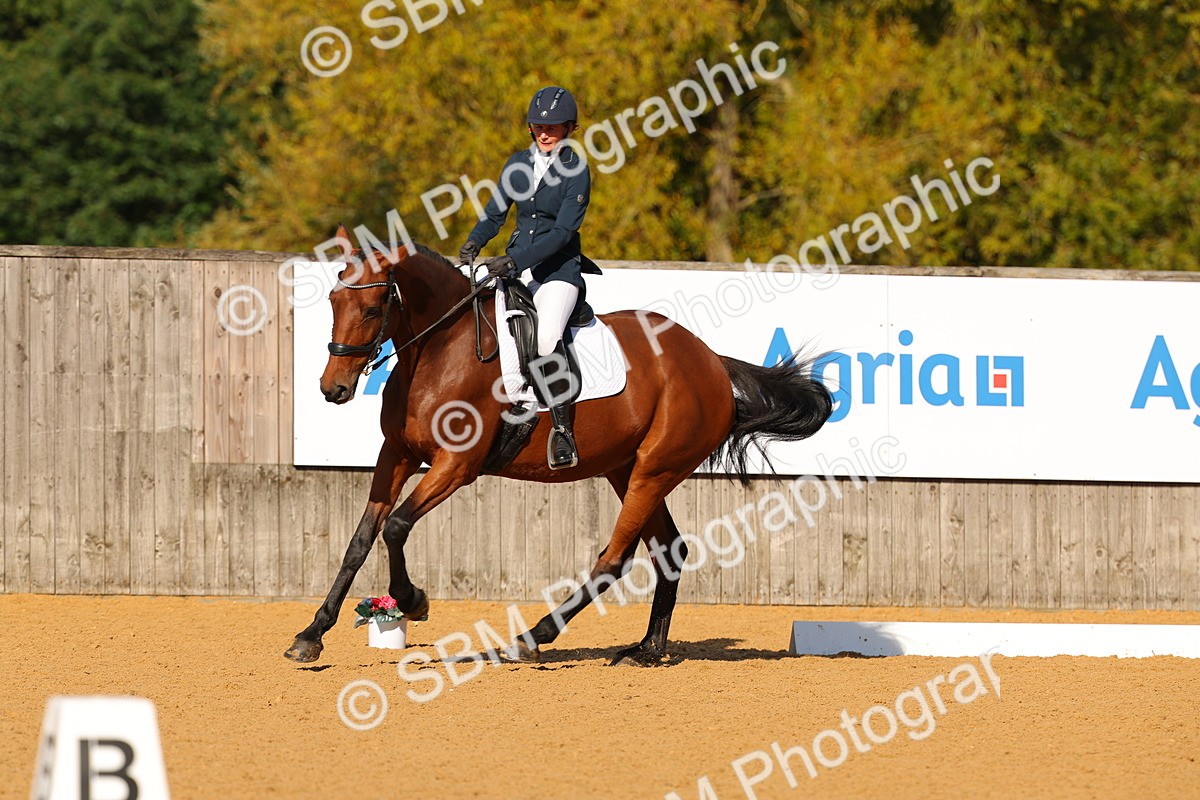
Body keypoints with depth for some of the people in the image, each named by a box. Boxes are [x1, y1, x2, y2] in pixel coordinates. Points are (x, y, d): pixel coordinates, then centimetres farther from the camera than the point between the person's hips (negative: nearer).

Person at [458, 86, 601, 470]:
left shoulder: (576, 170, -6)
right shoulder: (519, 163, 11)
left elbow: (563, 231, -14)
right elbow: (495, 213, 17)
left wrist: (514, 262, -24)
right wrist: (474, 242, -4)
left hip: (558, 269, -6)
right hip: (515, 264, 6)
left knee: (547, 337, -31)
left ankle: (562, 428, -27)